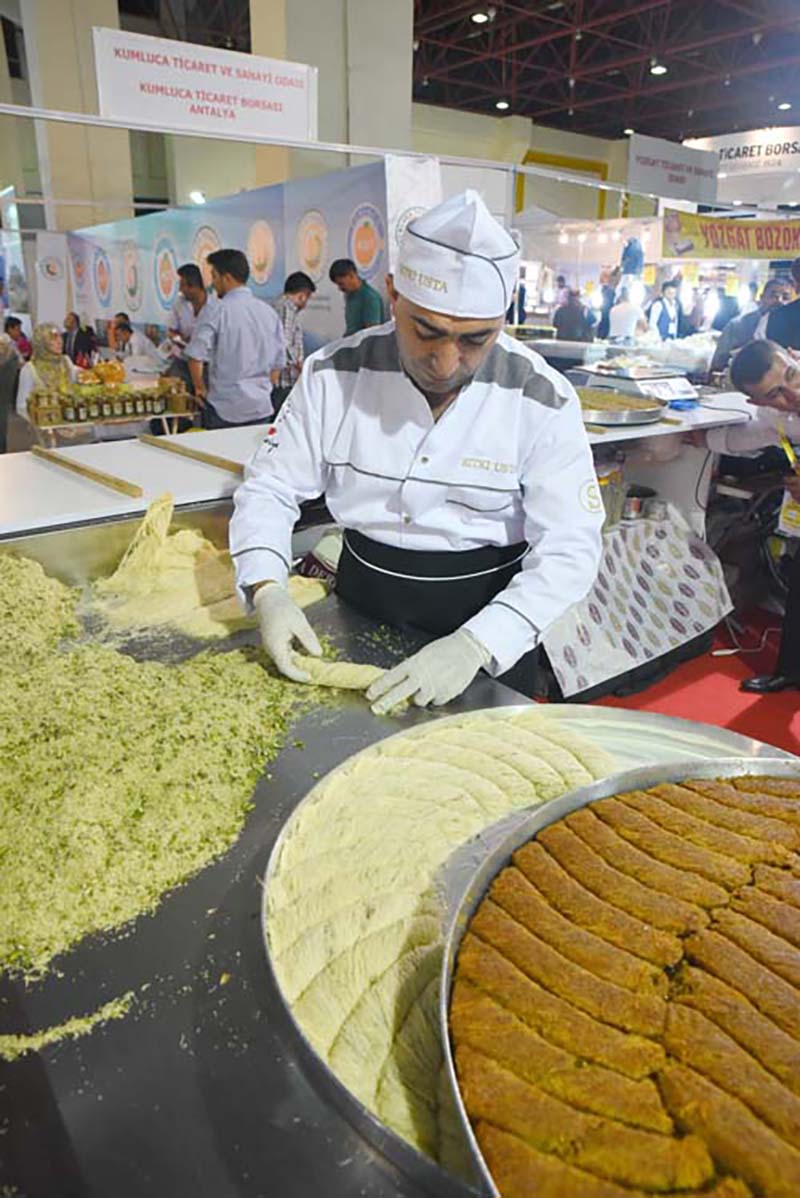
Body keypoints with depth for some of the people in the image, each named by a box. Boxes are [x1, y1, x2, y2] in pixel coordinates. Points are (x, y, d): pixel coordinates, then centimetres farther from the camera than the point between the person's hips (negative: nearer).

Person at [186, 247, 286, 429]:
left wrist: (200, 389, 0)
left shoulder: (216, 312, -9)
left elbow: (195, 356, -15)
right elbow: (279, 362, 11)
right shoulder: (269, 312, 7)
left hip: (224, 409, -5)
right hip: (261, 407, 5)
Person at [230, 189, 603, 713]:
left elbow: (569, 550, -19)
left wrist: (476, 645, -33)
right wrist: (268, 591, -22)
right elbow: (270, 487, -4)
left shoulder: (543, 402, -17)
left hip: (488, 625, -2)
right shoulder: (335, 374, -12)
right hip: (360, 611, 2)